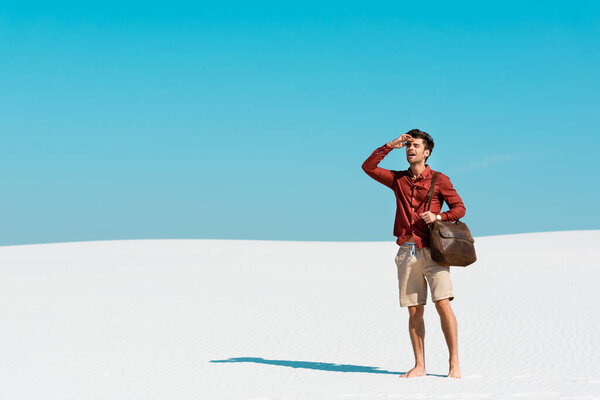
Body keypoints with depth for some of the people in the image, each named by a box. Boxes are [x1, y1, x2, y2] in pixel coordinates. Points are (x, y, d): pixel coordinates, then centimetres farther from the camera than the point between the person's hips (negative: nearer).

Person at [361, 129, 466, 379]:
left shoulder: (439, 180, 5)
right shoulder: (398, 179, 15)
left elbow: (459, 208, 6)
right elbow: (368, 167, 9)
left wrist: (438, 216, -13)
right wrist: (391, 145, 3)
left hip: (432, 250, -4)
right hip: (407, 252, 4)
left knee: (443, 304, -12)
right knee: (414, 311, 4)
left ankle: (454, 364, -8)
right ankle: (419, 366, 8)